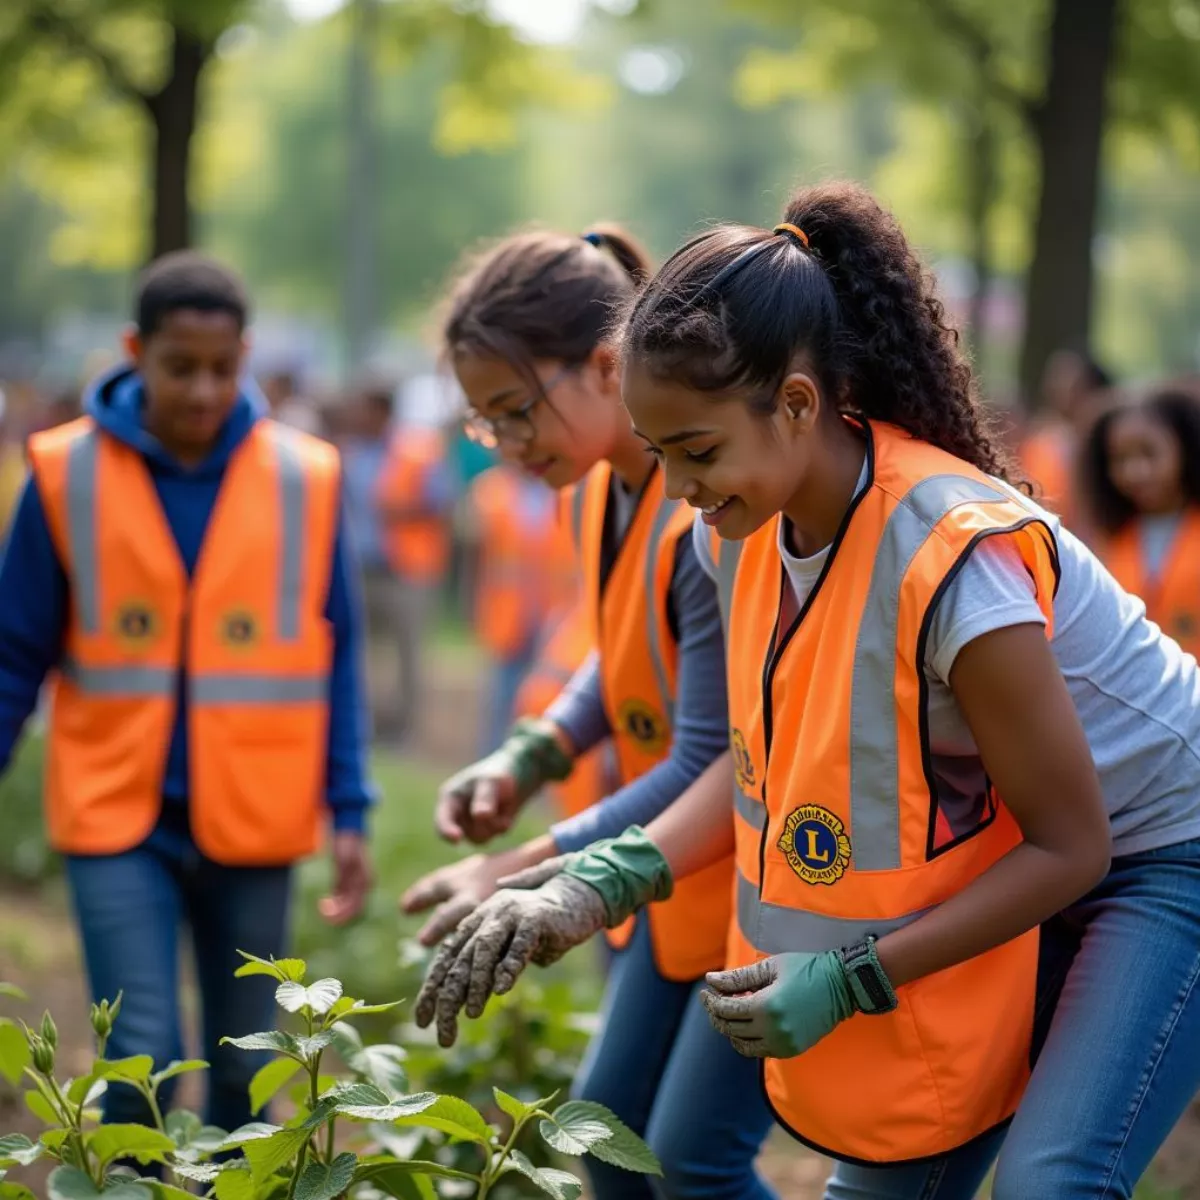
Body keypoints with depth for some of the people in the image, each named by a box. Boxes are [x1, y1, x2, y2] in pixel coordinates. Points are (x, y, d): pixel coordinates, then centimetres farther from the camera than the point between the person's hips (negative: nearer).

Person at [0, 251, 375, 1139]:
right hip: (117, 815, -1)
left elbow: (335, 658, 3)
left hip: (252, 821, 1)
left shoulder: (305, 478, -4)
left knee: (243, 1068, 11)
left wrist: (350, 811, 0)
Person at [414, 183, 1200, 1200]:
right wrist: (604, 883, -13)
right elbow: (768, 756, 1)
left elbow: (1068, 847, -24)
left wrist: (852, 978, -25)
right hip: (1011, 860, 7)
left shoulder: (953, 558, -33)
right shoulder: (749, 533, -11)